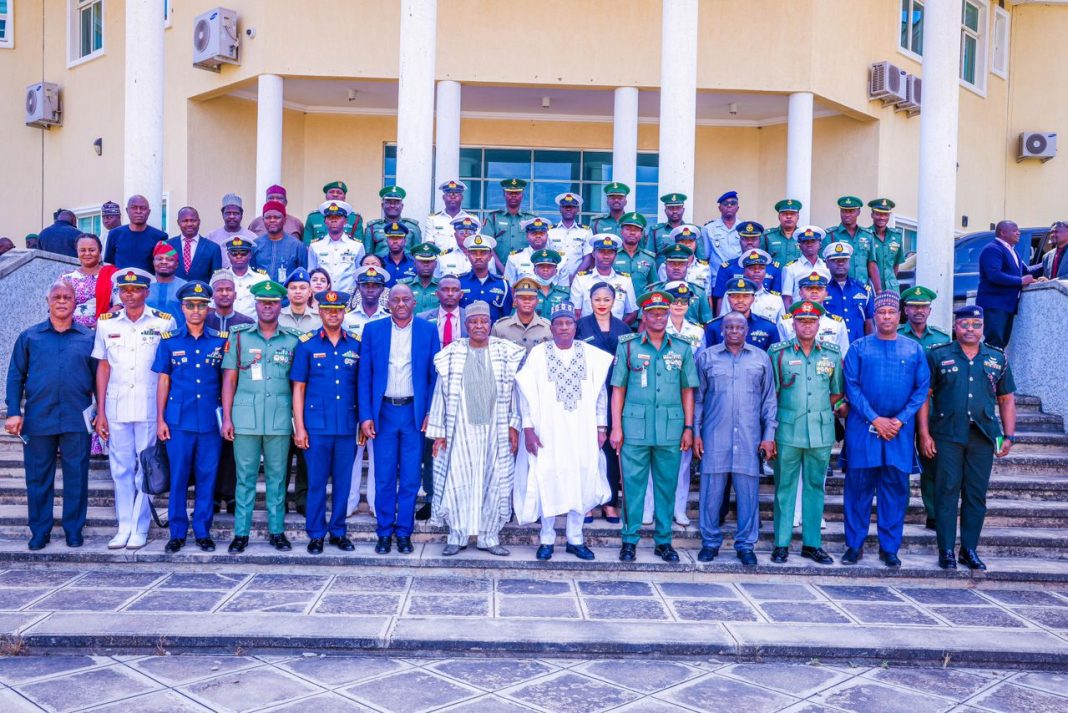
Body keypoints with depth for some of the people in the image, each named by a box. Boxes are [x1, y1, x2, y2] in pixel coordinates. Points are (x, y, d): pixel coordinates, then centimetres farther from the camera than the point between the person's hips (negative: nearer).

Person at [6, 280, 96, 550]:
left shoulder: (88, 338, 7)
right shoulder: (29, 337, 8)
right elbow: (15, 376, 6)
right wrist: (14, 412, -2)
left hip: (77, 421, -1)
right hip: (38, 419, 1)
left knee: (76, 477, 3)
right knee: (38, 477, 8)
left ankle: (74, 530, 15)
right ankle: (39, 531, 19)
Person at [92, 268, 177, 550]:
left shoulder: (165, 322, -2)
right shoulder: (106, 322, 6)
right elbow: (103, 368, 9)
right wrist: (100, 412, 5)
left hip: (150, 407, -3)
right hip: (116, 408, 3)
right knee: (120, 468, 8)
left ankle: (140, 528, 13)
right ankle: (124, 527, 17)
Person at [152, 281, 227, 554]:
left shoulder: (220, 341, 5)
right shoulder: (170, 341, 5)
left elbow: (226, 380, 8)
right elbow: (163, 381, 7)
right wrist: (160, 419, 2)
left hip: (210, 420, 0)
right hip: (179, 419, 0)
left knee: (207, 476, 5)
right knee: (178, 476, 3)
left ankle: (203, 531, 16)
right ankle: (177, 532, 14)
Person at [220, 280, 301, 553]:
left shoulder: (292, 341, 8)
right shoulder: (238, 337, 6)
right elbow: (229, 379, 5)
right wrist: (226, 417, -1)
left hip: (280, 419, 1)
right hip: (245, 418, -1)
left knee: (277, 477, 6)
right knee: (245, 477, 3)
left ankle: (277, 531, 15)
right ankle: (241, 533, 11)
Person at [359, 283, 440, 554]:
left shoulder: (428, 330, 3)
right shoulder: (372, 330, 4)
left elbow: (434, 376, 3)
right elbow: (364, 376, 3)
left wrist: (431, 413, -6)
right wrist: (365, 415, -4)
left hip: (415, 412, 0)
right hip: (383, 412, 0)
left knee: (410, 478, 5)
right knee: (384, 478, 5)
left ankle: (404, 532, 17)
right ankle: (384, 532, 18)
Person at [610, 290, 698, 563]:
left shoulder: (682, 349, 9)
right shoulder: (628, 347, 5)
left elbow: (687, 390, 11)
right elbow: (618, 389, 5)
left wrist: (688, 427, 6)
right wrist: (616, 427, -1)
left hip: (671, 429, 2)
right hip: (635, 428, -1)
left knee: (667, 486, 7)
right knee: (633, 485, 1)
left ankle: (664, 540, 17)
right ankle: (630, 540, 11)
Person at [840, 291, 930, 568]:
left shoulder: (915, 350, 7)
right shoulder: (858, 348, 3)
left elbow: (922, 389, 4)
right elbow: (852, 387, -3)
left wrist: (900, 420, -8)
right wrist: (875, 419, -11)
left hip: (900, 430, 1)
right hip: (862, 428, -1)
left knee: (895, 488, 5)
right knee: (858, 486, 2)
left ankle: (889, 548, 14)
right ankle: (854, 545, 11)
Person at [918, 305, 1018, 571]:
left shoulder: (997, 359, 11)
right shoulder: (938, 355, 3)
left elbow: (1007, 399, 14)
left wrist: (1009, 436, 6)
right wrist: (924, 434, -6)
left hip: (983, 437, 3)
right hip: (947, 436, -2)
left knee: (976, 494, 7)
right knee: (947, 492, -1)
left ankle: (970, 549, 18)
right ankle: (946, 551, 6)